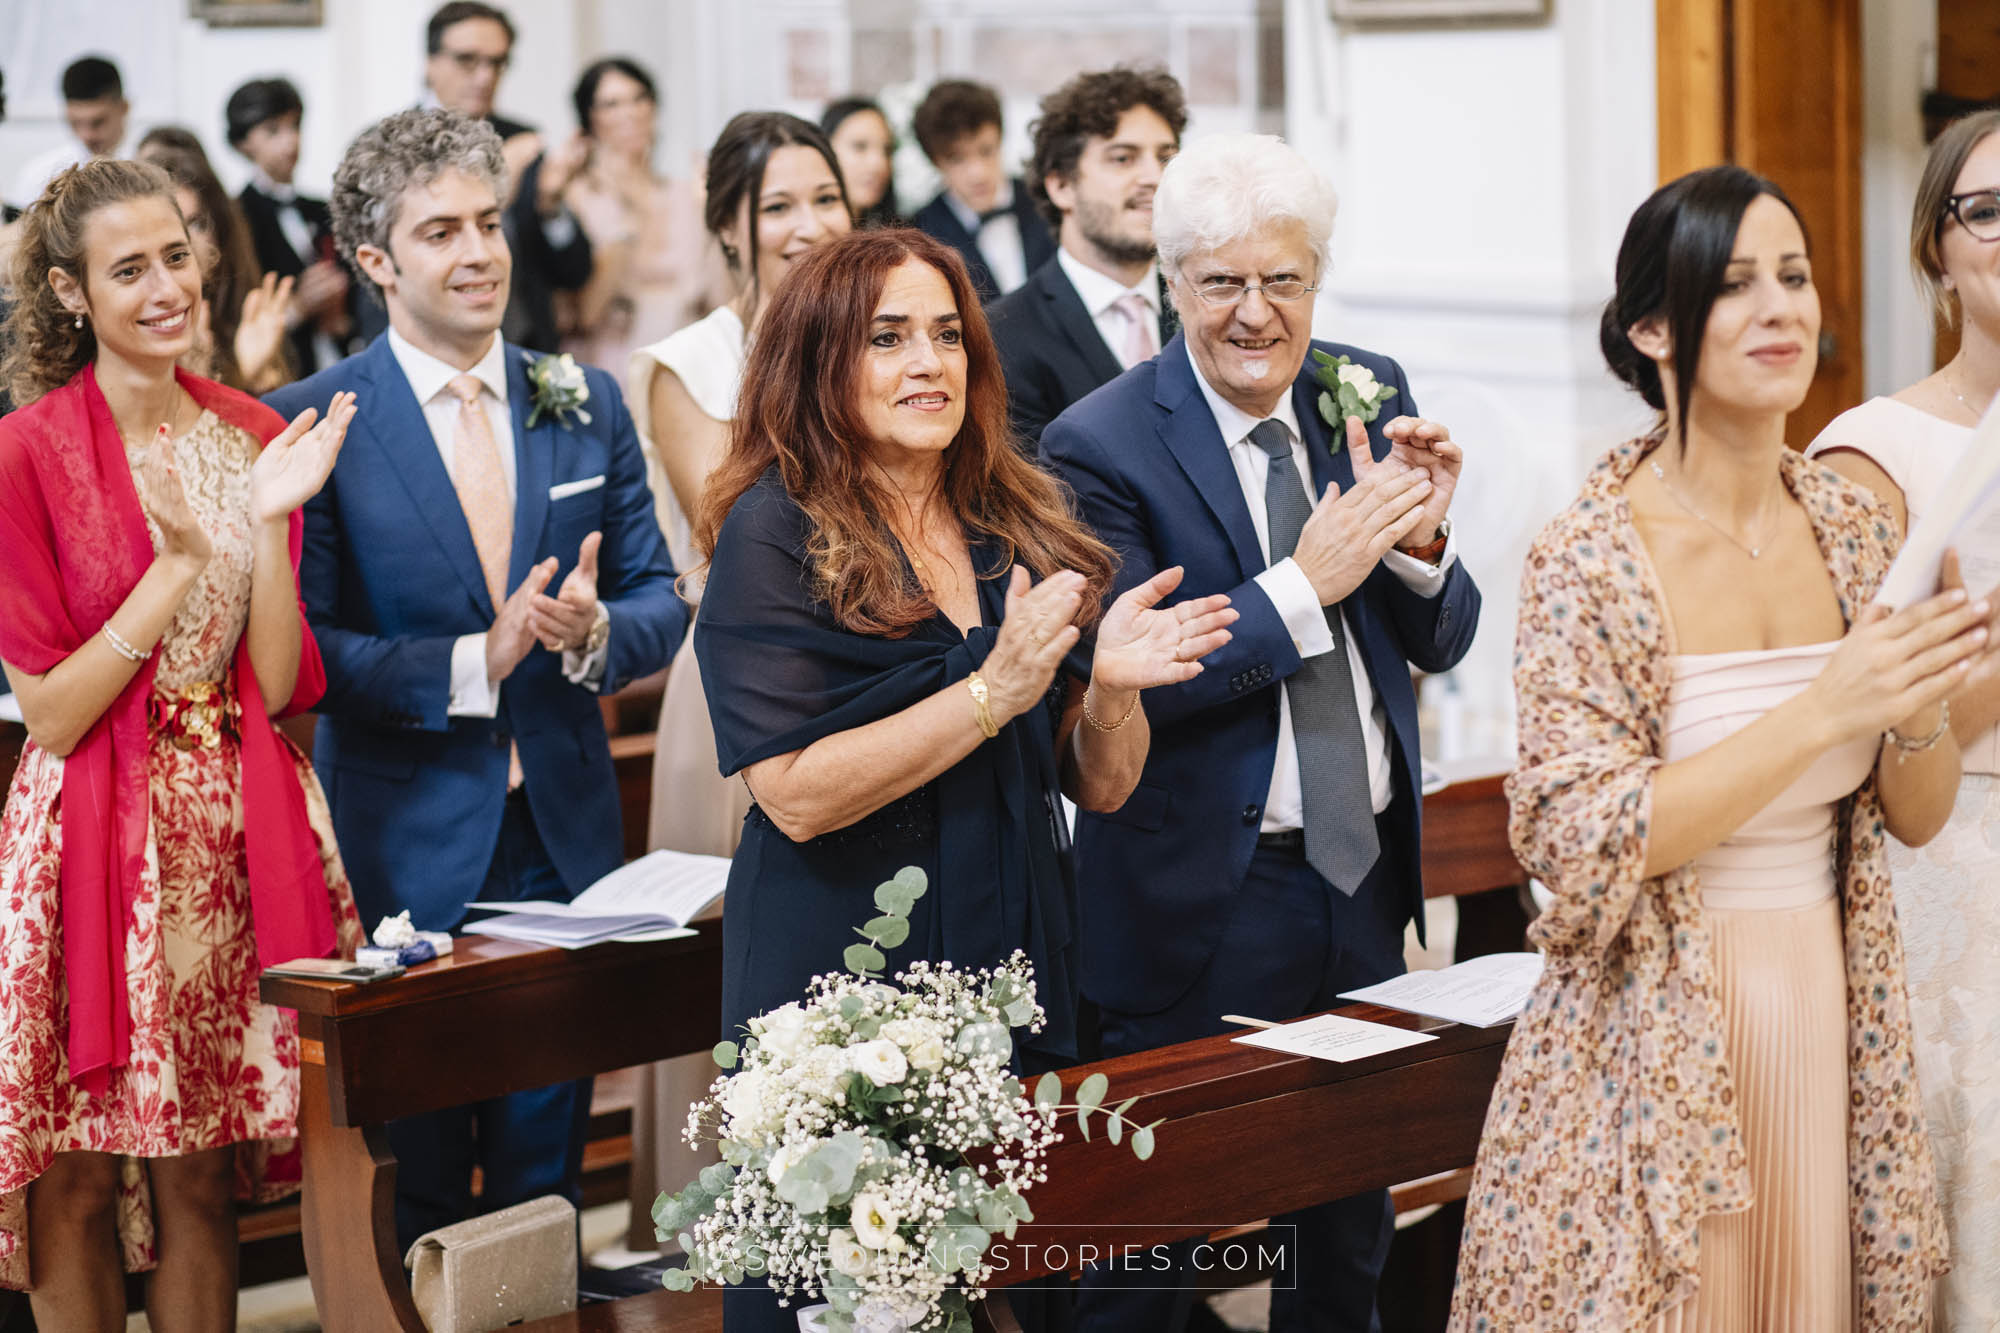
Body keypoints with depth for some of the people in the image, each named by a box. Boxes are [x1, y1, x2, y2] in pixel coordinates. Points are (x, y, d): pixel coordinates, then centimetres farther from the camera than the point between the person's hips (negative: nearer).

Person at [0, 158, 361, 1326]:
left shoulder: (256, 436, 6)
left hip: (235, 837, 4)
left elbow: (281, 689, 0)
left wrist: (269, 522, -12)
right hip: (96, 842, -4)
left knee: (203, 1178, 9)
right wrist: (181, 564, -17)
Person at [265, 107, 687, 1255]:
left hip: (563, 830, 3)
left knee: (547, 1160, 12)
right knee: (417, 1175, 6)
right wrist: (471, 666, -21)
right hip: (404, 846, -3)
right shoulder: (312, 423, -6)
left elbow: (661, 603, 8)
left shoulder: (586, 403, 7)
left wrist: (595, 633, -15)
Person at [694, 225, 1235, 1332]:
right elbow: (798, 794, -17)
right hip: (839, 980, -5)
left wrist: (1110, 685, -11)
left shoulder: (1021, 527, 9)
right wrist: (994, 691, -20)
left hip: (1015, 973, 5)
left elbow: (1101, 786, 10)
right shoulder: (776, 531, -7)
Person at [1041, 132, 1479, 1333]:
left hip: (1365, 875, 5)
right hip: (1201, 904, -5)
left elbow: (1440, 642, 4)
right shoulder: (1101, 447, -13)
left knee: (1353, 1218, 19)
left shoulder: (1372, 394, 3)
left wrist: (1422, 537, -17)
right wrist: (1306, 583, -25)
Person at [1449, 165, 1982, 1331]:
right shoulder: (1591, 558, -13)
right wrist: (1819, 711, -24)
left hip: (1834, 1018, 5)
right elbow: (1580, 844, -18)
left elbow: (1917, 816, 9)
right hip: (1657, 1040, -5)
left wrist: (1919, 712, -14)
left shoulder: (1851, 526, 3)